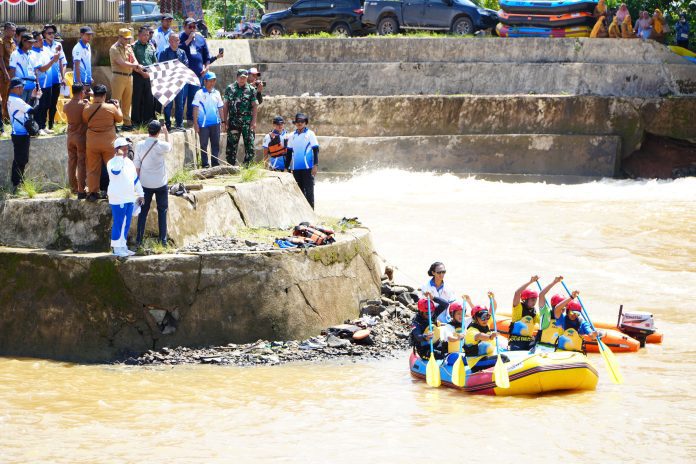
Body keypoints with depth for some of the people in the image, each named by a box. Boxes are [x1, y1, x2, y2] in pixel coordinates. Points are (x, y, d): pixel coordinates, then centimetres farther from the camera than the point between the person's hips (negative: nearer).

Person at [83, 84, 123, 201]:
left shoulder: (87, 108, -8)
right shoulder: (111, 107, -12)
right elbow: (120, 119, 4)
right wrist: (118, 106, 21)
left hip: (92, 143, 1)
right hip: (109, 143, -1)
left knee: (93, 169, 9)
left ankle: (93, 193, 10)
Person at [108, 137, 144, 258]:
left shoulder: (129, 162, 14)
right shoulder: (113, 162, -10)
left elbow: (135, 179, 22)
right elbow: (115, 171, -33)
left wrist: (140, 193, 21)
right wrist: (120, 157, -29)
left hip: (129, 198, 8)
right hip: (118, 199, -8)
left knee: (126, 224, 12)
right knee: (118, 224, -4)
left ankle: (123, 246, 20)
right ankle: (117, 248, 1)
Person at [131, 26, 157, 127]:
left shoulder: (151, 47, 13)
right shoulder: (134, 47, -3)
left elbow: (155, 62, 18)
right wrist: (142, 72, -14)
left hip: (150, 76, 4)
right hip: (138, 76, -4)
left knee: (149, 99, 4)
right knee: (137, 99, 0)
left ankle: (148, 120, 11)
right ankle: (136, 121, 6)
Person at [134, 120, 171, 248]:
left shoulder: (140, 145, -7)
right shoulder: (161, 146, -14)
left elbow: (137, 165, -2)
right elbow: (170, 147, 11)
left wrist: (138, 180, 8)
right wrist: (166, 133, 21)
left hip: (145, 184, 2)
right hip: (160, 184, -2)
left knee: (143, 211, 10)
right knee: (162, 211, 8)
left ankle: (139, 239, 8)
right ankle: (163, 240, 7)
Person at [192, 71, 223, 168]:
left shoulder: (216, 93, 10)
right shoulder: (199, 93, -2)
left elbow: (220, 108, 15)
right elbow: (195, 109, -3)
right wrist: (195, 123, -9)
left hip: (215, 123, 4)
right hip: (203, 124, -4)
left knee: (216, 144, 5)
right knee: (204, 145, 1)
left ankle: (216, 162, 9)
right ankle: (205, 164, 4)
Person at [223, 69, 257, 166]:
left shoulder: (251, 90, 4)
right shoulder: (230, 88, 7)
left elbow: (254, 106, 3)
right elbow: (226, 105, 8)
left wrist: (253, 121, -5)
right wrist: (225, 120, 2)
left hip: (247, 122, -1)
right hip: (233, 121, 1)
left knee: (249, 145, -3)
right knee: (231, 145, 2)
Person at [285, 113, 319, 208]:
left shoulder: (310, 134, 1)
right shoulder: (292, 136, 13)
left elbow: (316, 150, -2)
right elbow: (289, 152, 17)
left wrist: (315, 165, -11)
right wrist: (287, 167, 12)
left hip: (308, 168, -4)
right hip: (295, 168, 4)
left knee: (309, 191, -6)